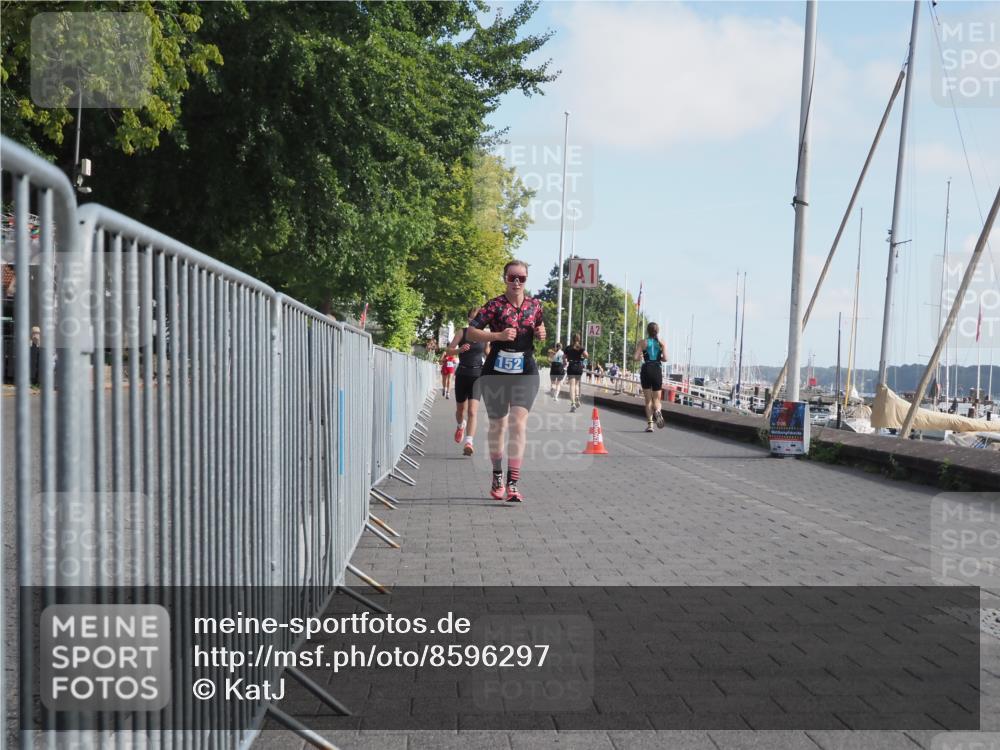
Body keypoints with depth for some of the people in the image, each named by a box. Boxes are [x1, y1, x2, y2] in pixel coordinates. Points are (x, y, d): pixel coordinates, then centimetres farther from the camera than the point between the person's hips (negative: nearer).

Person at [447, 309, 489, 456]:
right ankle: (461, 426, 51)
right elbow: (449, 350, -3)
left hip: (477, 375, -1)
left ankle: (469, 443, -20)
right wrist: (460, 350, -22)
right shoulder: (462, 332, -2)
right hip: (462, 374, 1)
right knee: (460, 409, 17)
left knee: (472, 411, -15)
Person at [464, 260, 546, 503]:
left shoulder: (534, 305, 6)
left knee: (518, 425, -12)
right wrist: (499, 335, -21)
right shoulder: (495, 305, -6)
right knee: (498, 425, 11)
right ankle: (497, 477, 30)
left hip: (525, 373, 1)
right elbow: (470, 332, -9)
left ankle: (513, 484, -14)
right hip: (496, 372, -1)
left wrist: (541, 333, 0)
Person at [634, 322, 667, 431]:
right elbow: (665, 358, -6)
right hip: (657, 370, 1)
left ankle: (649, 424, -1)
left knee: (648, 400, 7)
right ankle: (657, 411, -25)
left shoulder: (643, 343, 0)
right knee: (656, 398, 9)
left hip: (646, 370, -1)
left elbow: (636, 358, -9)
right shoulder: (661, 342, 3)